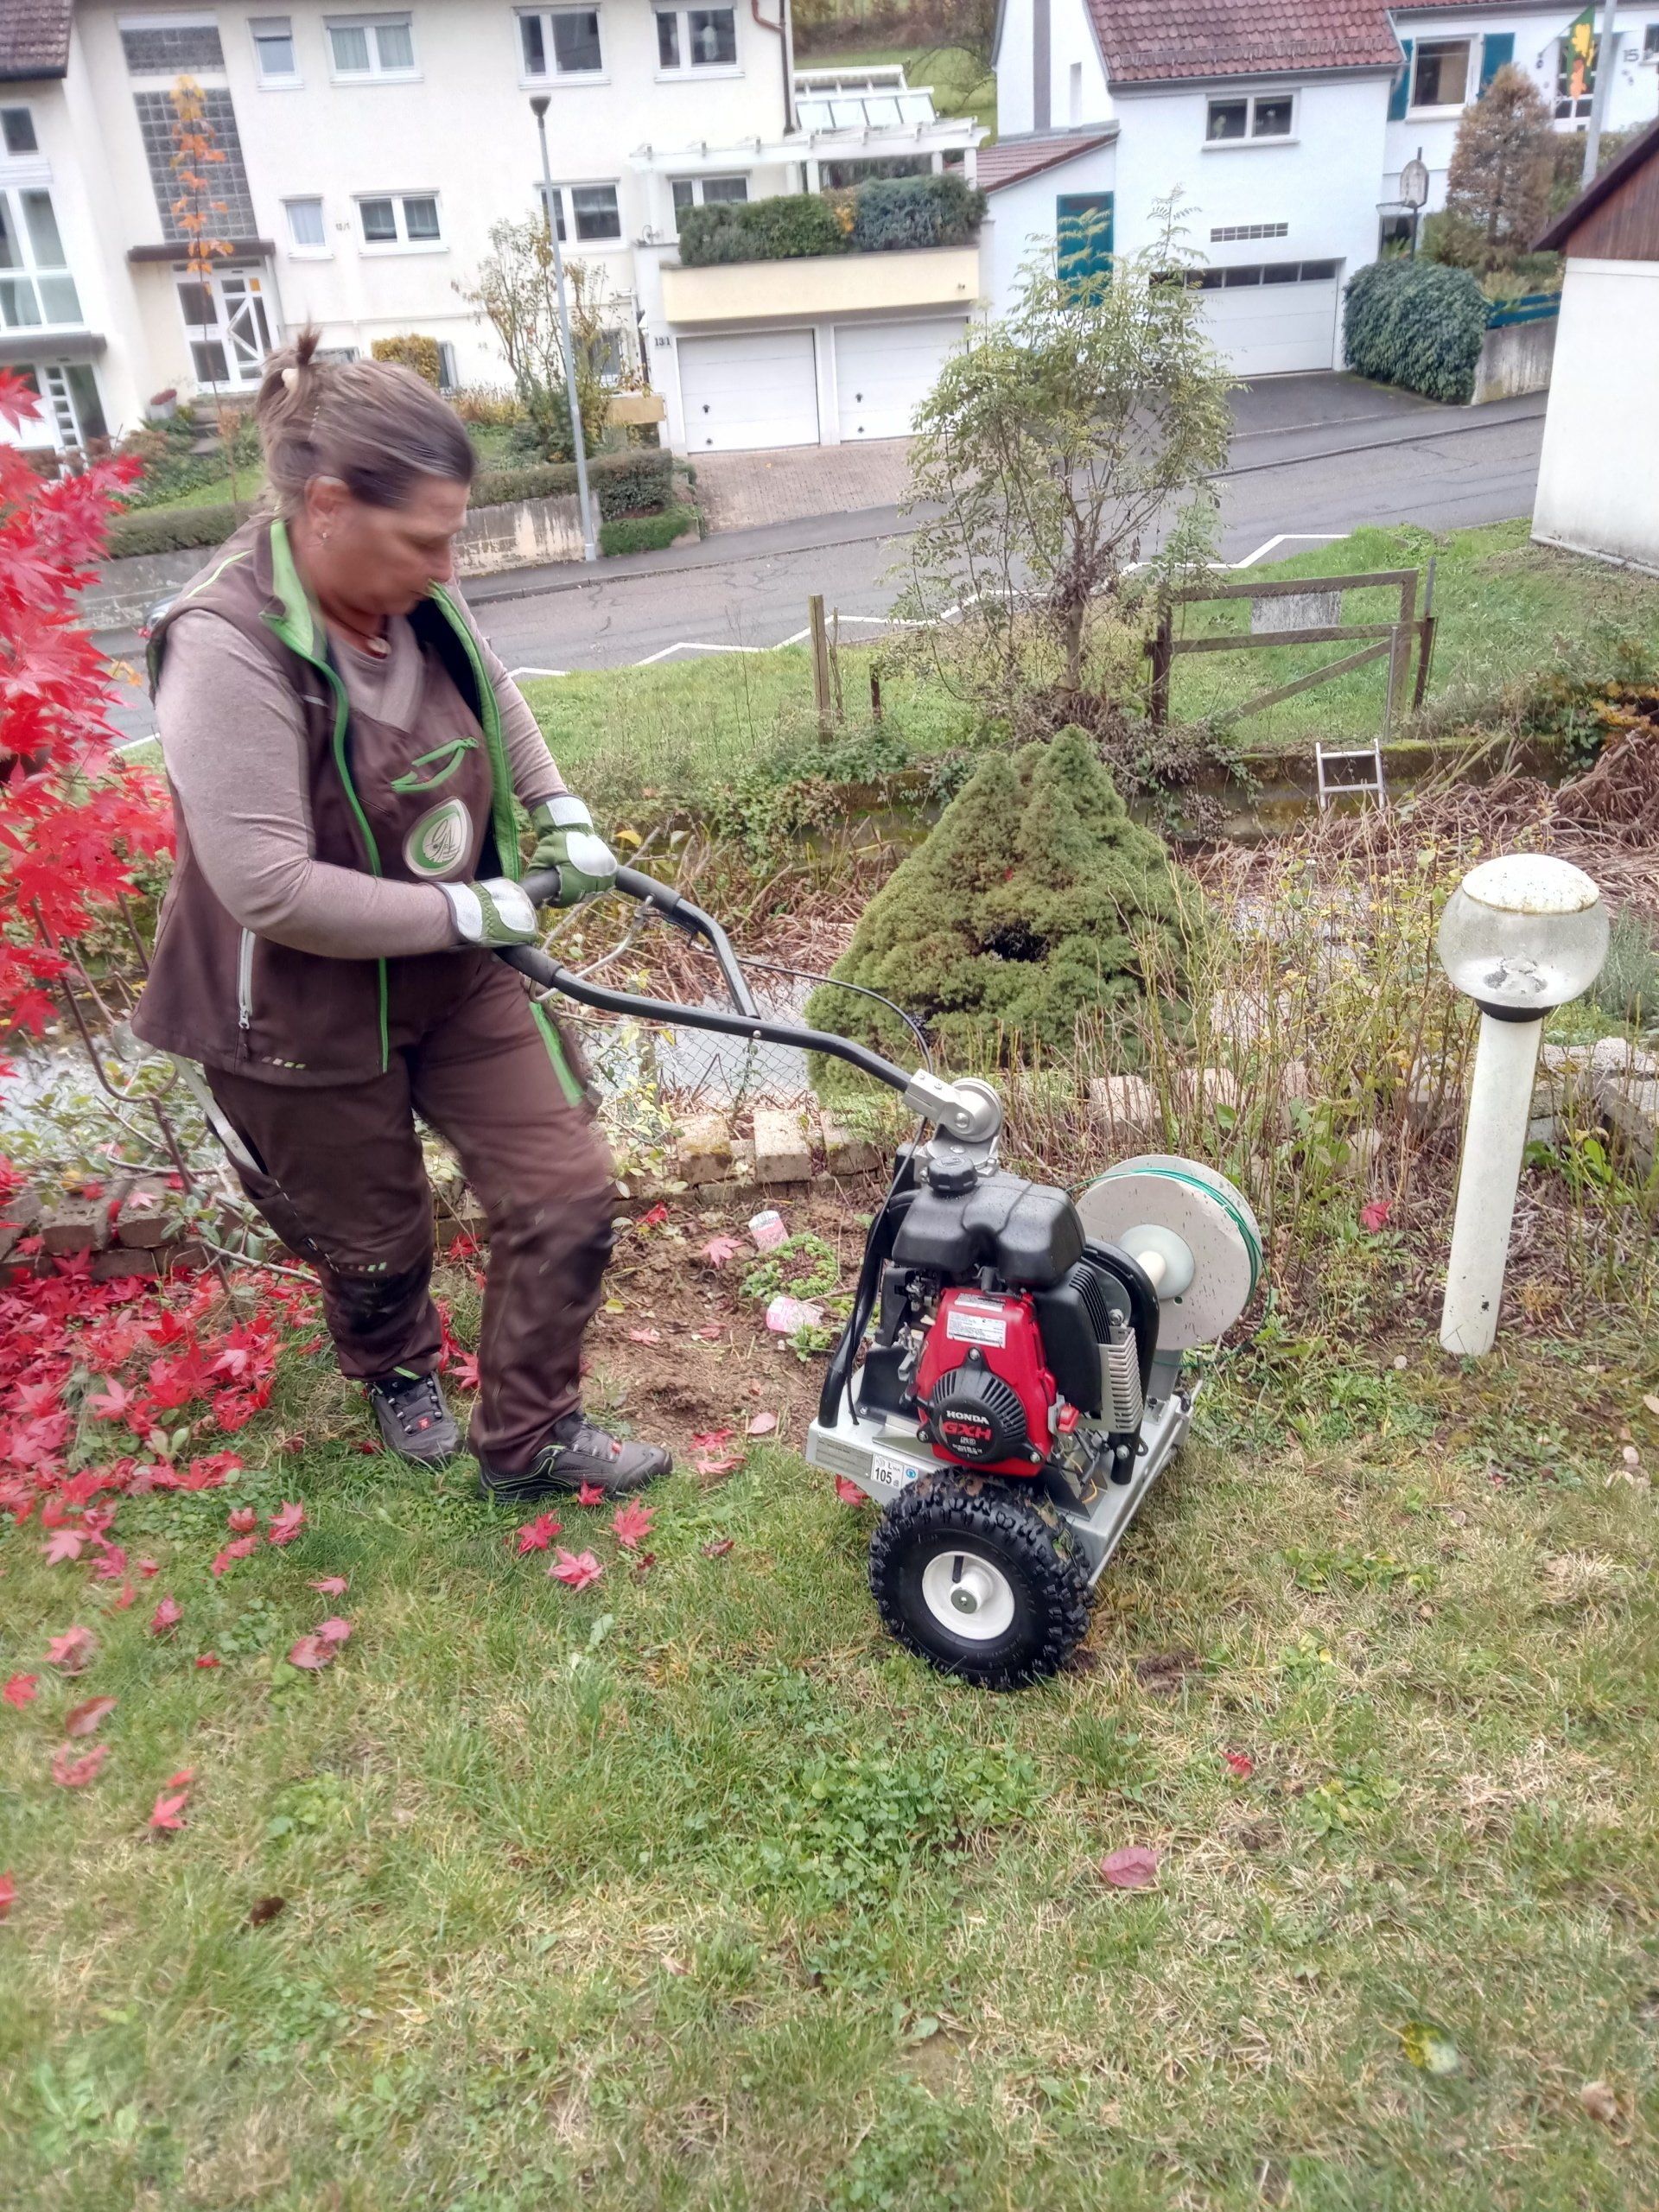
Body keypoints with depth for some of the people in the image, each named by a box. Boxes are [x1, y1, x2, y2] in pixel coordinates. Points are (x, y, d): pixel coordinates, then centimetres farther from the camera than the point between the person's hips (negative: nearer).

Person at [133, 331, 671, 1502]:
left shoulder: (411, 594, -8)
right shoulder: (228, 647, -29)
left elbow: (491, 690, 16)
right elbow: (268, 889, -33)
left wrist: (562, 816, 8)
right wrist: (466, 911, -24)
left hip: (457, 972, 6)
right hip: (307, 1018, -6)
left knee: (568, 1192, 4)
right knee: (376, 1243, 16)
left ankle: (530, 1435, 25)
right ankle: (398, 1371, 53)